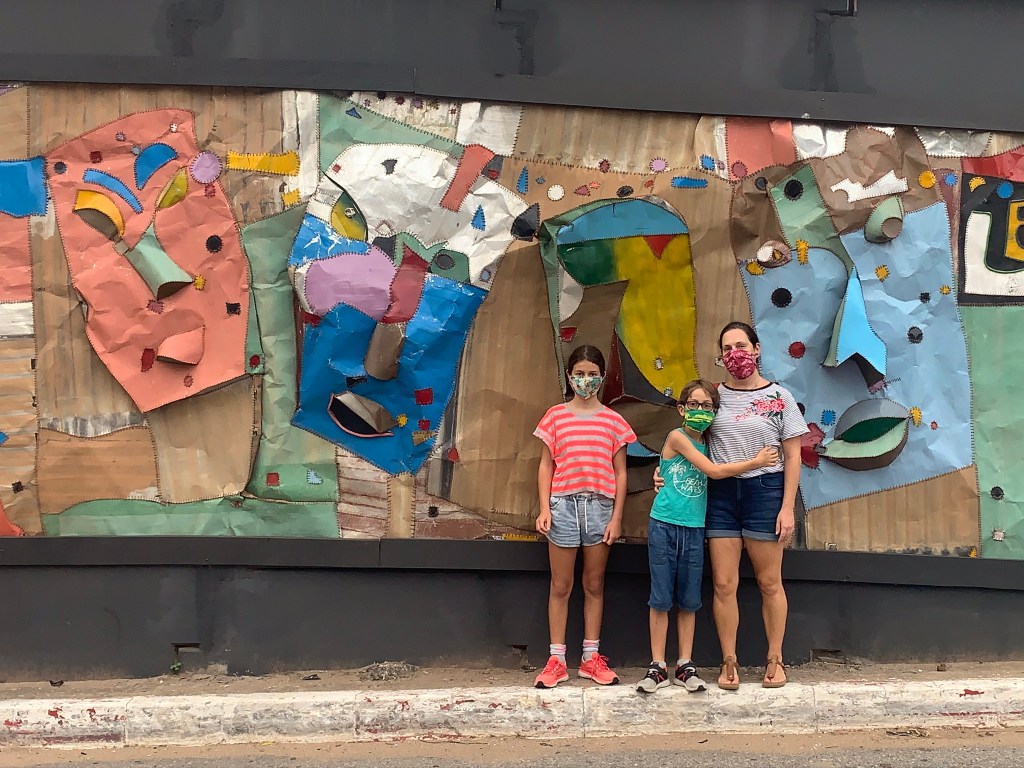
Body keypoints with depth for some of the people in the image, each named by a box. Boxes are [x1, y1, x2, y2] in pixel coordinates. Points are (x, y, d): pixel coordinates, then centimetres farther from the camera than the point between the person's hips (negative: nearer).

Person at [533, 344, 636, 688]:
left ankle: (591, 657, 16)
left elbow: (620, 472, 6)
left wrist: (616, 517, 0)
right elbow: (546, 466, 5)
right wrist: (544, 509, -5)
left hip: (600, 506, 1)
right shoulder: (555, 416, 5)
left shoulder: (613, 421, 6)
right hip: (563, 505, -1)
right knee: (560, 586, 3)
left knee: (594, 585, 8)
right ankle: (557, 660, 8)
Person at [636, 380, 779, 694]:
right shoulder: (677, 437, -8)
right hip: (664, 526, -5)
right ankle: (658, 667, 6)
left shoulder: (707, 443, 11)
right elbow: (712, 471, -12)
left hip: (694, 529, 5)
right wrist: (756, 462, -7)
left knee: (688, 601, 8)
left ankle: (685, 666, 14)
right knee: (661, 599, 0)